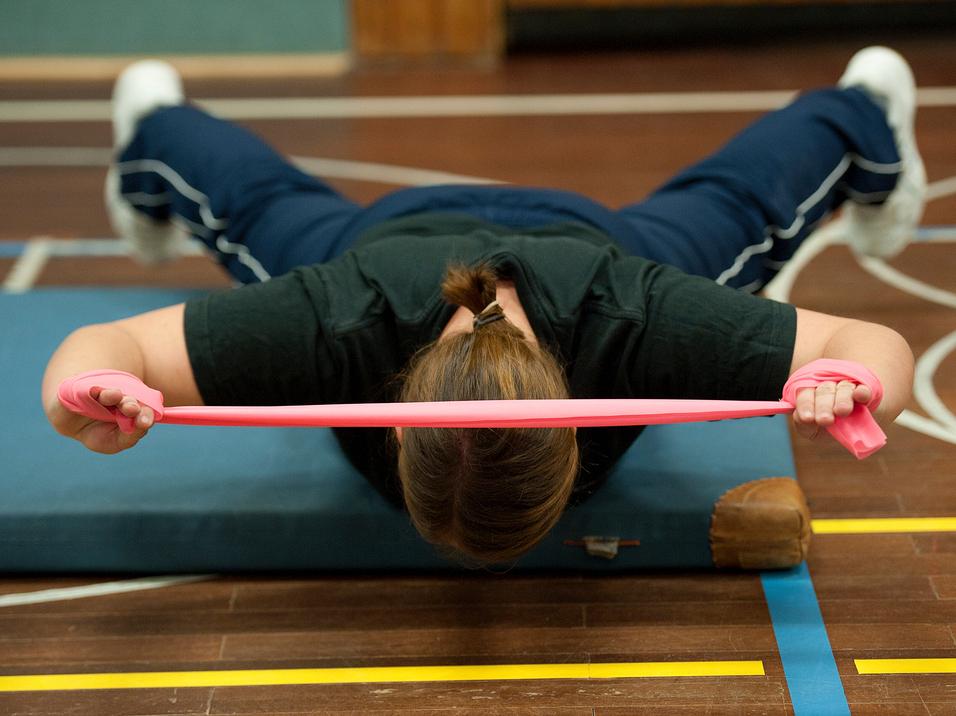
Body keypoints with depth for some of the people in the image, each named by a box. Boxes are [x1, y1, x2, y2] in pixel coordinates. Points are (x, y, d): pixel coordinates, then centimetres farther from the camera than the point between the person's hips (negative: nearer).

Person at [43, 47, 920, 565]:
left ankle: (861, 114, 65)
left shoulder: (629, 315, -48)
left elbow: (879, 349, -40)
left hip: (583, 232, 0)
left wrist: (847, 387, -63)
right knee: (267, 214, 34)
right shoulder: (341, 319, -49)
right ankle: (156, 128, 68)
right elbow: (103, 348, -44)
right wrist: (83, 397, -67)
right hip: (389, 231, 0)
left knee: (734, 212, 31)